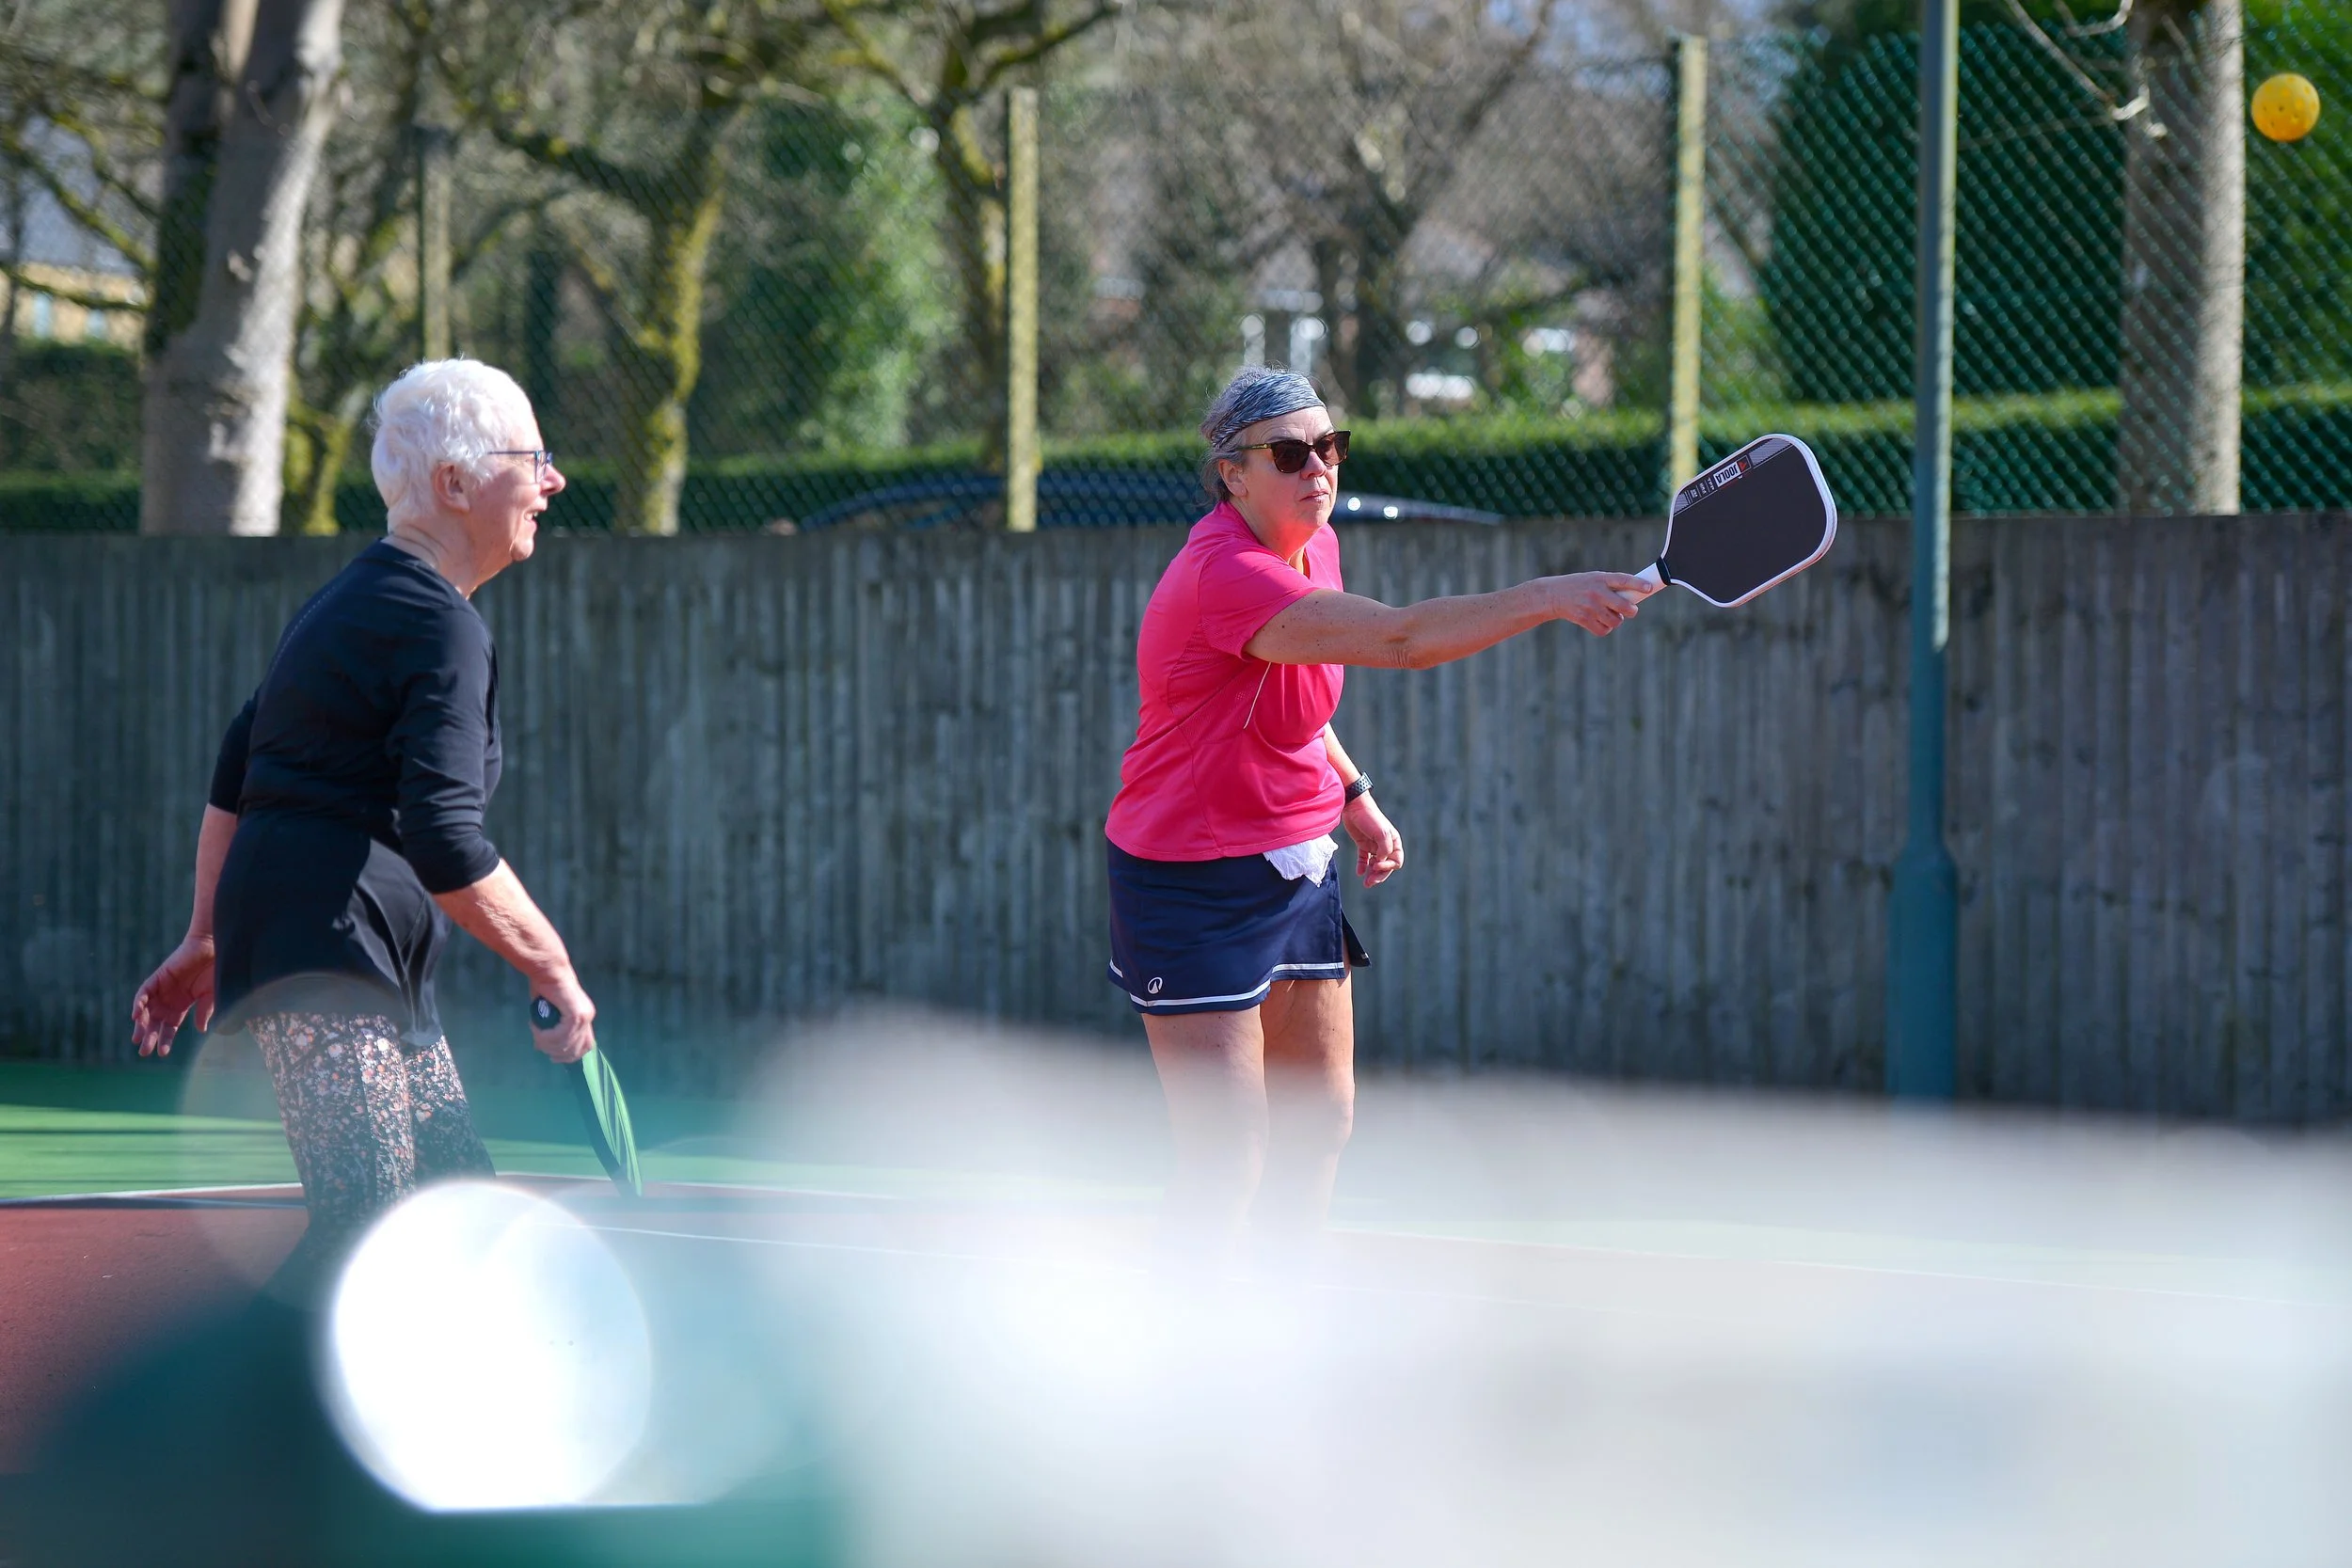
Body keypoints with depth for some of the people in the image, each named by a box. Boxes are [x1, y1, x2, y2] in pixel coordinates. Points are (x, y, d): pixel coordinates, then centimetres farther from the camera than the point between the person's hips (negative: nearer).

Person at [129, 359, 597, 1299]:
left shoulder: (353, 602, 19)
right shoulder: (441, 630, -12)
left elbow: (236, 778, 23)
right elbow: (446, 845, -22)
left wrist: (207, 937, 26)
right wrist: (551, 968, -14)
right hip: (324, 950, -11)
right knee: (366, 1224, -17)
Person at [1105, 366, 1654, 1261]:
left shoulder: (1312, 547, 4)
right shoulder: (1225, 576, -27)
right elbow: (1400, 640, -39)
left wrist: (1354, 795, 14)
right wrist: (1548, 599, -43)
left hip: (1298, 867, 9)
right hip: (1194, 885, -9)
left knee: (1319, 1121, 12)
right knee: (1227, 1155, -11)